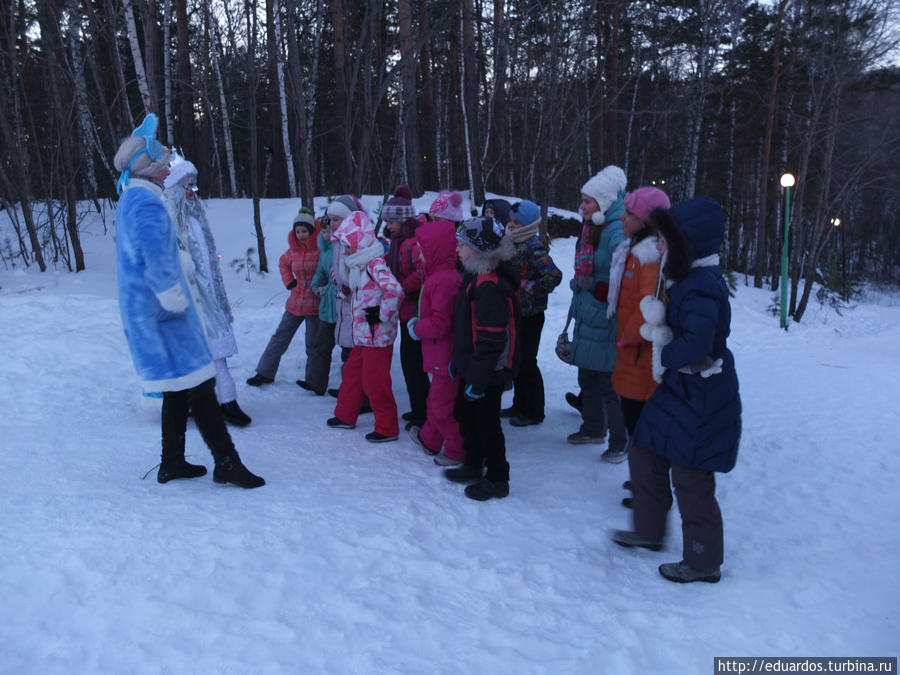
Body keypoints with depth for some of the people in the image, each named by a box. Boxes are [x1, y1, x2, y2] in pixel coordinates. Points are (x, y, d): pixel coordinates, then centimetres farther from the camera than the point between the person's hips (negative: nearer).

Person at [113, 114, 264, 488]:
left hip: (143, 311, 10)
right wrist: (178, 304, -14)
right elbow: (158, 265, -27)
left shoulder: (131, 199, 16)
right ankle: (226, 461, 0)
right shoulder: (146, 203, -17)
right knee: (199, 383, -5)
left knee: (179, 387, 15)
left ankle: (172, 463, 22)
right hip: (161, 312, -10)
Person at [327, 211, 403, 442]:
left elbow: (394, 289, -33)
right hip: (363, 334, 10)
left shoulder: (375, 264, -20)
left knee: (374, 381, -2)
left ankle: (387, 428, 12)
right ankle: (345, 416, 37)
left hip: (377, 335, -10)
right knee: (352, 371, 21)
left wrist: (382, 315, -23)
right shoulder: (358, 264, 11)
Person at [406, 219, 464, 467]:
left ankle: (458, 451, 16)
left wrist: (417, 329, -12)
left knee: (444, 405, 1)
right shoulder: (439, 275, 10)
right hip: (440, 355, 11)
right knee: (436, 400, 26)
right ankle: (430, 439, 44)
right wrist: (418, 323, 9)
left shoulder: (444, 281, -24)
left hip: (446, 358, -11)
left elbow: (439, 323, -28)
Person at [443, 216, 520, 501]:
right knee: (465, 414, 22)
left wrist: (478, 378, -24)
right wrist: (458, 360, 20)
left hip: (489, 371, -10)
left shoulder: (490, 287, -26)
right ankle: (473, 467, 39)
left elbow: (491, 340, -27)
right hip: (472, 366, 10)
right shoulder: (475, 277, 8)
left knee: (486, 423, 3)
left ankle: (497, 480, 19)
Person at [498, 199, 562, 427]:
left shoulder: (533, 248, -19)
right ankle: (519, 405, 31)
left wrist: (531, 288, -20)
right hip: (514, 312, 9)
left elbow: (554, 275, -30)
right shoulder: (513, 244, 7)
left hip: (530, 314, -9)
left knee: (526, 362, -1)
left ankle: (534, 412, 13)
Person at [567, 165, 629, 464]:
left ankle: (621, 440, 14)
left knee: (610, 384, -1)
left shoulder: (617, 232, -17)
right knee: (587, 378, 20)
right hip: (587, 318, 10)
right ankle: (593, 429, 37)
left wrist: (596, 288, -21)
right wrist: (578, 284, 9)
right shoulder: (591, 229, 12)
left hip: (606, 321, -10)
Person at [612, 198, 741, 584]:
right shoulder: (688, 279, 8)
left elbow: (696, 343, -35)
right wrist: (658, 323, -13)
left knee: (691, 480, 4)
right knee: (644, 456, 19)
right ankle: (649, 531, 37)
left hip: (701, 400, -10)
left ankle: (704, 563, 22)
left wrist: (665, 357, -17)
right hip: (678, 390, 10)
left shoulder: (702, 286, -23)